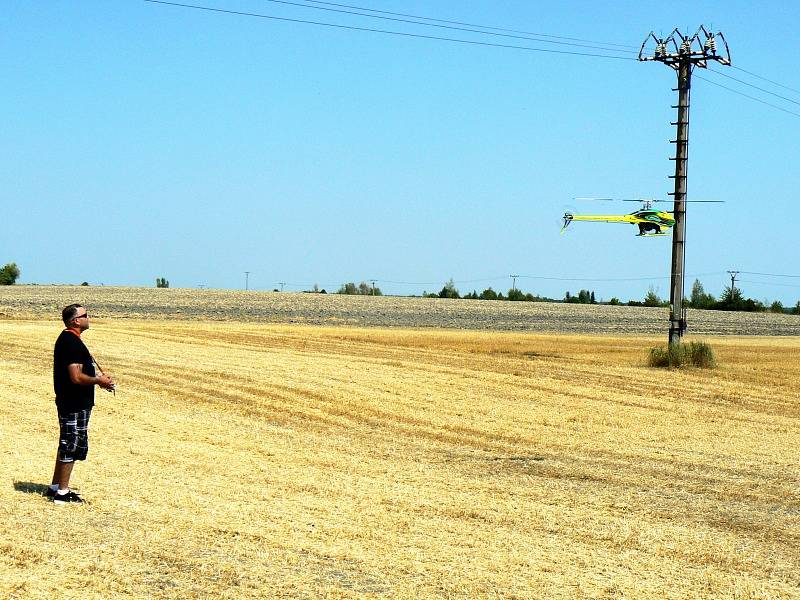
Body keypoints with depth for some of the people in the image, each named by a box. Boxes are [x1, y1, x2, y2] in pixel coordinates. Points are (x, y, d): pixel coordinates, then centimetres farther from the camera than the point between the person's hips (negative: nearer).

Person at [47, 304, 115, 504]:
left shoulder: (66, 339, 12)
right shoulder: (72, 343, -21)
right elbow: (77, 377, -26)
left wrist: (99, 377, 12)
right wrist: (99, 381, -11)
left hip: (70, 403, 11)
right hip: (75, 405, -11)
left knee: (67, 445, 18)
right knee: (72, 446, -3)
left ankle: (55, 487, 26)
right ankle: (62, 493, 4)